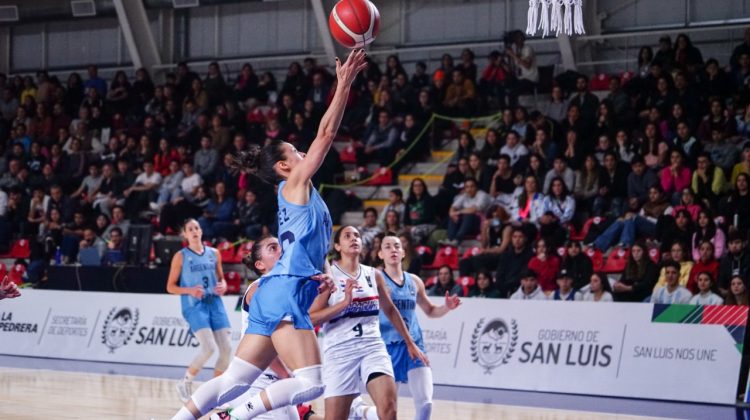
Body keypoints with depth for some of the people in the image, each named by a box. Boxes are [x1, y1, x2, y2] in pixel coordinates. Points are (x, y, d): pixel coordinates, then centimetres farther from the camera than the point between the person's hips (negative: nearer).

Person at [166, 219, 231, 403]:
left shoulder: (214, 253, 11)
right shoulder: (181, 256, 0)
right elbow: (170, 287, 1)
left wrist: (223, 286, -2)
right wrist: (189, 290, -16)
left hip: (215, 304, 5)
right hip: (194, 306, -5)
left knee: (226, 348, -3)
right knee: (209, 347, -20)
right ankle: (185, 382, 1)